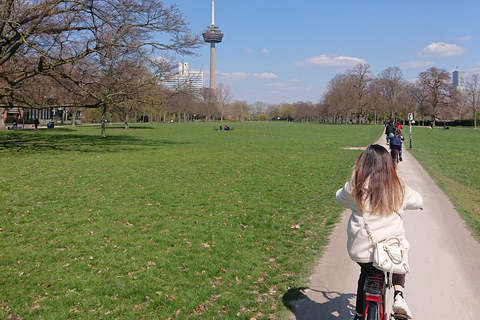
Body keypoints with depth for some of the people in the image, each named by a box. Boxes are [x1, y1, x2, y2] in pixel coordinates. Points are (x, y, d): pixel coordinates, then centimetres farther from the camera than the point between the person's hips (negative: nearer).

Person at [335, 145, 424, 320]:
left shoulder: (355, 188, -9)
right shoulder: (398, 188, -4)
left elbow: (340, 199, 12)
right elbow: (418, 201, 15)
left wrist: (343, 191, 33)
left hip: (362, 251, 0)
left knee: (365, 273, 28)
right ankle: (398, 294, 12)